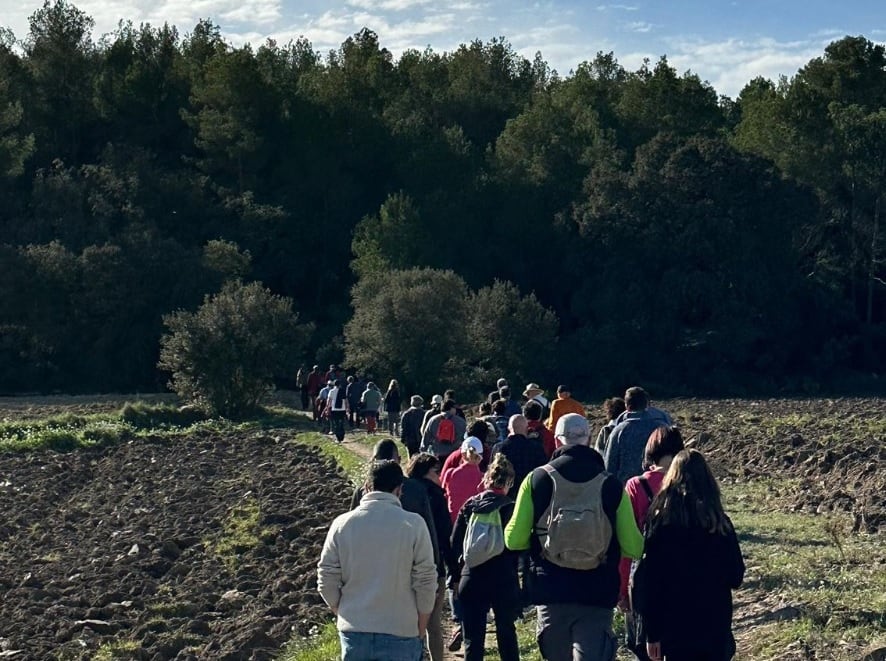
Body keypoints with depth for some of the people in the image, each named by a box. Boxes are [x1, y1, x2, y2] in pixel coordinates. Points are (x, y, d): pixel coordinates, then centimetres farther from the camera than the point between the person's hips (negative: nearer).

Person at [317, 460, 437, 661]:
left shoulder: (342, 524, -2)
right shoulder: (413, 524, -8)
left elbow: (326, 581, 1)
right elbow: (425, 583, -7)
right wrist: (421, 630, 6)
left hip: (354, 632, 2)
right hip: (400, 634, -2)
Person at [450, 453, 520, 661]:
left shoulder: (469, 505, -1)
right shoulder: (511, 508, -8)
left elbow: (455, 544, 0)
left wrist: (455, 578, 9)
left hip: (472, 581, 1)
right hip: (504, 582, -1)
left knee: (473, 639, 5)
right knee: (506, 634, 19)